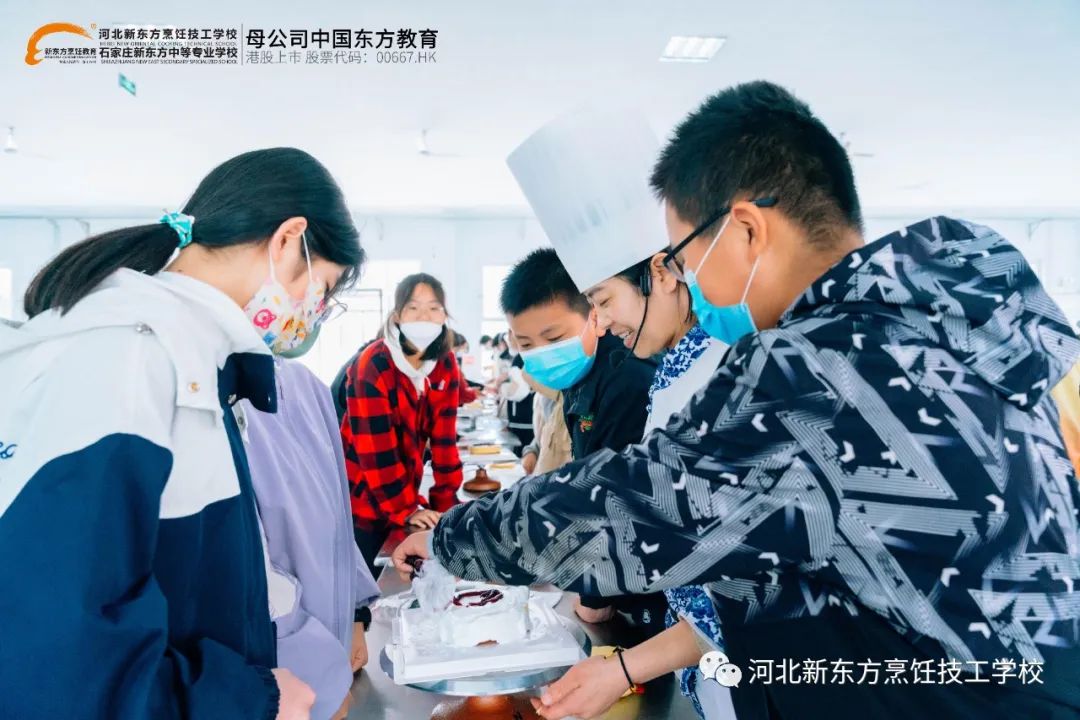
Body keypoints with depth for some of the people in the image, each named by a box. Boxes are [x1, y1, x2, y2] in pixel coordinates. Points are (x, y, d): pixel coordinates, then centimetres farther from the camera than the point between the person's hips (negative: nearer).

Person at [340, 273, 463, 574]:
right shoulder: (372, 366, -21)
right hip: (361, 498, -5)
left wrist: (446, 501, -3)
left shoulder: (445, 364, -4)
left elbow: (444, 437, -2)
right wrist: (408, 508, -20)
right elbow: (375, 447, -22)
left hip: (402, 493, 5)